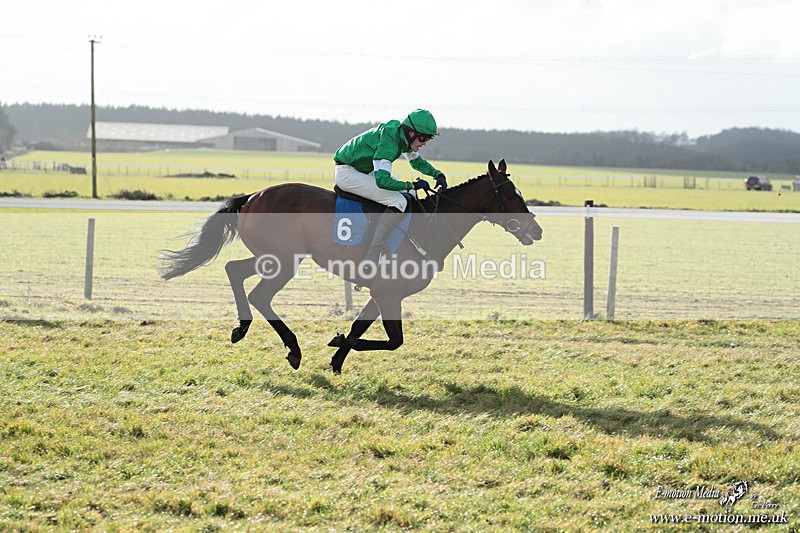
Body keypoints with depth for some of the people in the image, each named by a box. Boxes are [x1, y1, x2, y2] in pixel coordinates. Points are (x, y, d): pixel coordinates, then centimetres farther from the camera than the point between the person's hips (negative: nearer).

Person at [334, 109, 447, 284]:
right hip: (346, 173, -11)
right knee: (398, 201, -22)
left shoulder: (402, 136, 1)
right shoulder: (388, 141, -28)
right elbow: (382, 180, -36)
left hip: (363, 170, 11)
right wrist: (412, 185, -27)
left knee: (409, 192, 14)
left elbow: (417, 161, 22)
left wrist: (438, 174, 6)